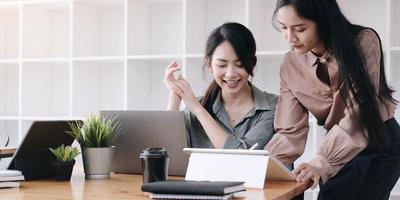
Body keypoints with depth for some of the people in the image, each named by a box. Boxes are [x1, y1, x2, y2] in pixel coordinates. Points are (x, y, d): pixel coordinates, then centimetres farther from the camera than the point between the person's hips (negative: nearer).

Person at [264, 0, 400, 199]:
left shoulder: (363, 42, -20)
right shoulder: (291, 66, -6)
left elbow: (358, 115, -26)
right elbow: (290, 131, -8)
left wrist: (321, 162, -37)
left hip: (379, 143, -4)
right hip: (337, 149, 4)